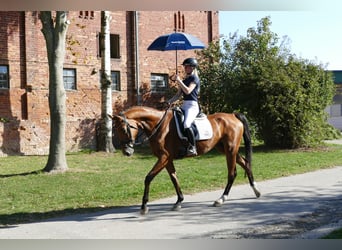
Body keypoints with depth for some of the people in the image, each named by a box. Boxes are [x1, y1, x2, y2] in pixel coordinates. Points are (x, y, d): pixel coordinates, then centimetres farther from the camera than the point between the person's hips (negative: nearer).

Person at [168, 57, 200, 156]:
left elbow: (188, 91, -18)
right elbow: (178, 94, 18)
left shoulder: (195, 78, -3)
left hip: (192, 105, -9)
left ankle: (192, 147, -25)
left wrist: (179, 81, -12)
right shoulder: (185, 80, 20)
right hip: (184, 105, 9)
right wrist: (169, 102, 4)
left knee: (186, 124, -32)